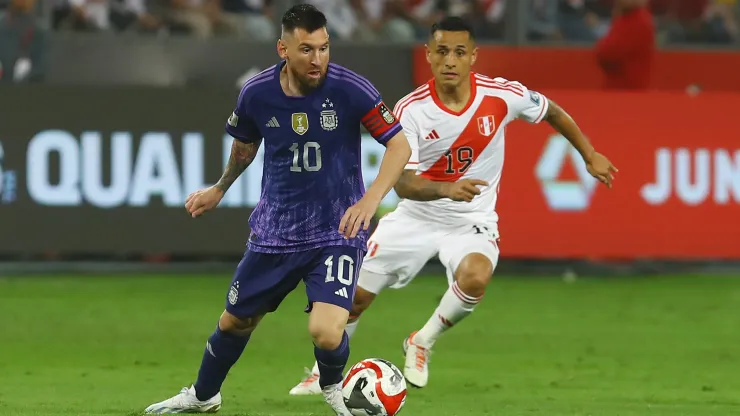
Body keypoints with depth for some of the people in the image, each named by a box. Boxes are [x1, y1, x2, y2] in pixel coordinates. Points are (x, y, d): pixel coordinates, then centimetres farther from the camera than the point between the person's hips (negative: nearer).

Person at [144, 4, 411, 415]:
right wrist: (220, 189, 29)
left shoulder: (350, 89, -19)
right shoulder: (257, 93, -9)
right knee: (235, 321, 16)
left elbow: (399, 144, -15)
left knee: (326, 331, -22)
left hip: (336, 231, -3)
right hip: (275, 229, 3)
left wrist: (370, 200, -29)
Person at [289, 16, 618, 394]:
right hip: (416, 217, 1)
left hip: (472, 221, -1)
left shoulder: (501, 95, -16)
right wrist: (448, 189, -41)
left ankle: (422, 343, -5)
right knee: (356, 296, 3)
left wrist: (590, 156, 9)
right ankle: (324, 371, 31)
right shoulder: (410, 110, -18)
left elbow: (551, 111, 5)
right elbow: (401, 182, -23)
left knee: (475, 278, -33)